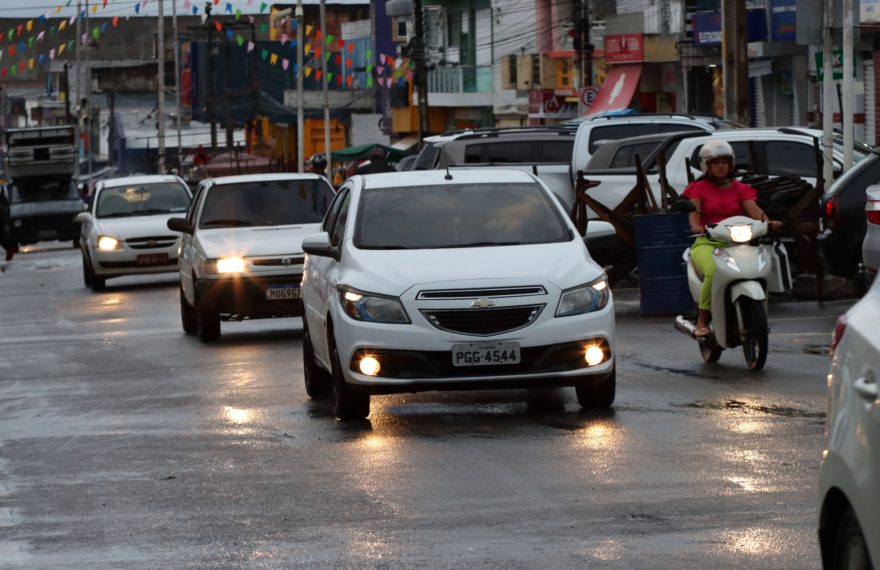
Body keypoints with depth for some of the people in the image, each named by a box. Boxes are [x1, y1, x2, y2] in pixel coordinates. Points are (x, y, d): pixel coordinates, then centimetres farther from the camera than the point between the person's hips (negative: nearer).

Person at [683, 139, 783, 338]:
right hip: (706, 243, -3)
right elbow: (694, 212, -3)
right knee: (713, 271, -37)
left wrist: (768, 222, -22)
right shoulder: (699, 188, 12)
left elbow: (754, 210, 1)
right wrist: (696, 226, -27)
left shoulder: (740, 189, 17)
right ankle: (702, 321, -24)